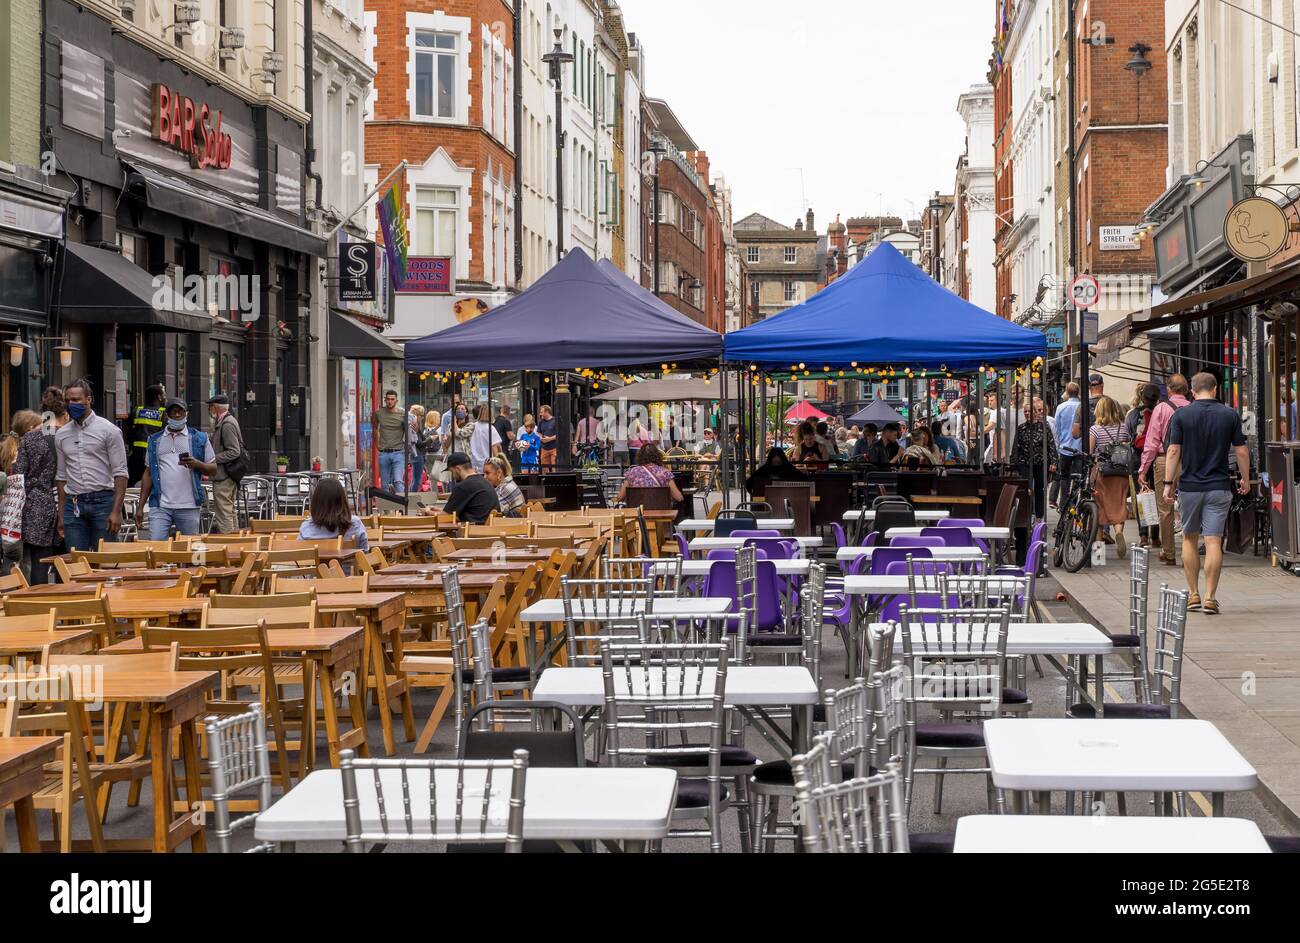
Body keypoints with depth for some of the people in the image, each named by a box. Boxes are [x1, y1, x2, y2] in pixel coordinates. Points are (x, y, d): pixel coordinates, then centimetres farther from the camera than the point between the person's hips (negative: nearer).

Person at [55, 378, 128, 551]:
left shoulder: (108, 430, -1)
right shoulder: (61, 434, 12)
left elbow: (120, 473, -5)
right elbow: (62, 476, 17)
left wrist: (116, 511, -13)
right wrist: (61, 515, 12)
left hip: (102, 500, -4)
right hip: (73, 504, 4)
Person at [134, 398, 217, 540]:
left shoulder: (199, 438, 7)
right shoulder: (155, 440, 13)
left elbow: (213, 470, 6)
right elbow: (148, 474, 14)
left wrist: (196, 464, -15)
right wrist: (140, 507, 8)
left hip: (189, 507, -1)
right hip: (160, 506, 1)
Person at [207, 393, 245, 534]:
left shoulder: (227, 424, -16)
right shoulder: (221, 423, 17)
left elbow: (234, 452, -21)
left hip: (223, 479, -11)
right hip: (226, 476, 11)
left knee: (224, 515, -9)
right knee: (230, 513, 17)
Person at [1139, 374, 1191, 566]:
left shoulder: (1161, 408, -3)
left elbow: (1152, 441, -4)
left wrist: (1143, 468, 0)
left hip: (1164, 461, -2)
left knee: (1165, 509, 5)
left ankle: (1168, 554, 9)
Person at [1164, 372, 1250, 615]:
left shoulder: (1181, 415, -3)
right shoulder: (1230, 415, 0)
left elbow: (1174, 451, -7)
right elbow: (1241, 451, 1)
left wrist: (1168, 483, -2)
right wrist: (1245, 480, 14)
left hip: (1189, 486, 0)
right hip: (1219, 487, 0)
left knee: (1189, 538, 14)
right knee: (1213, 541, -1)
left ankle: (1193, 595, 15)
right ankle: (1210, 597, -6)